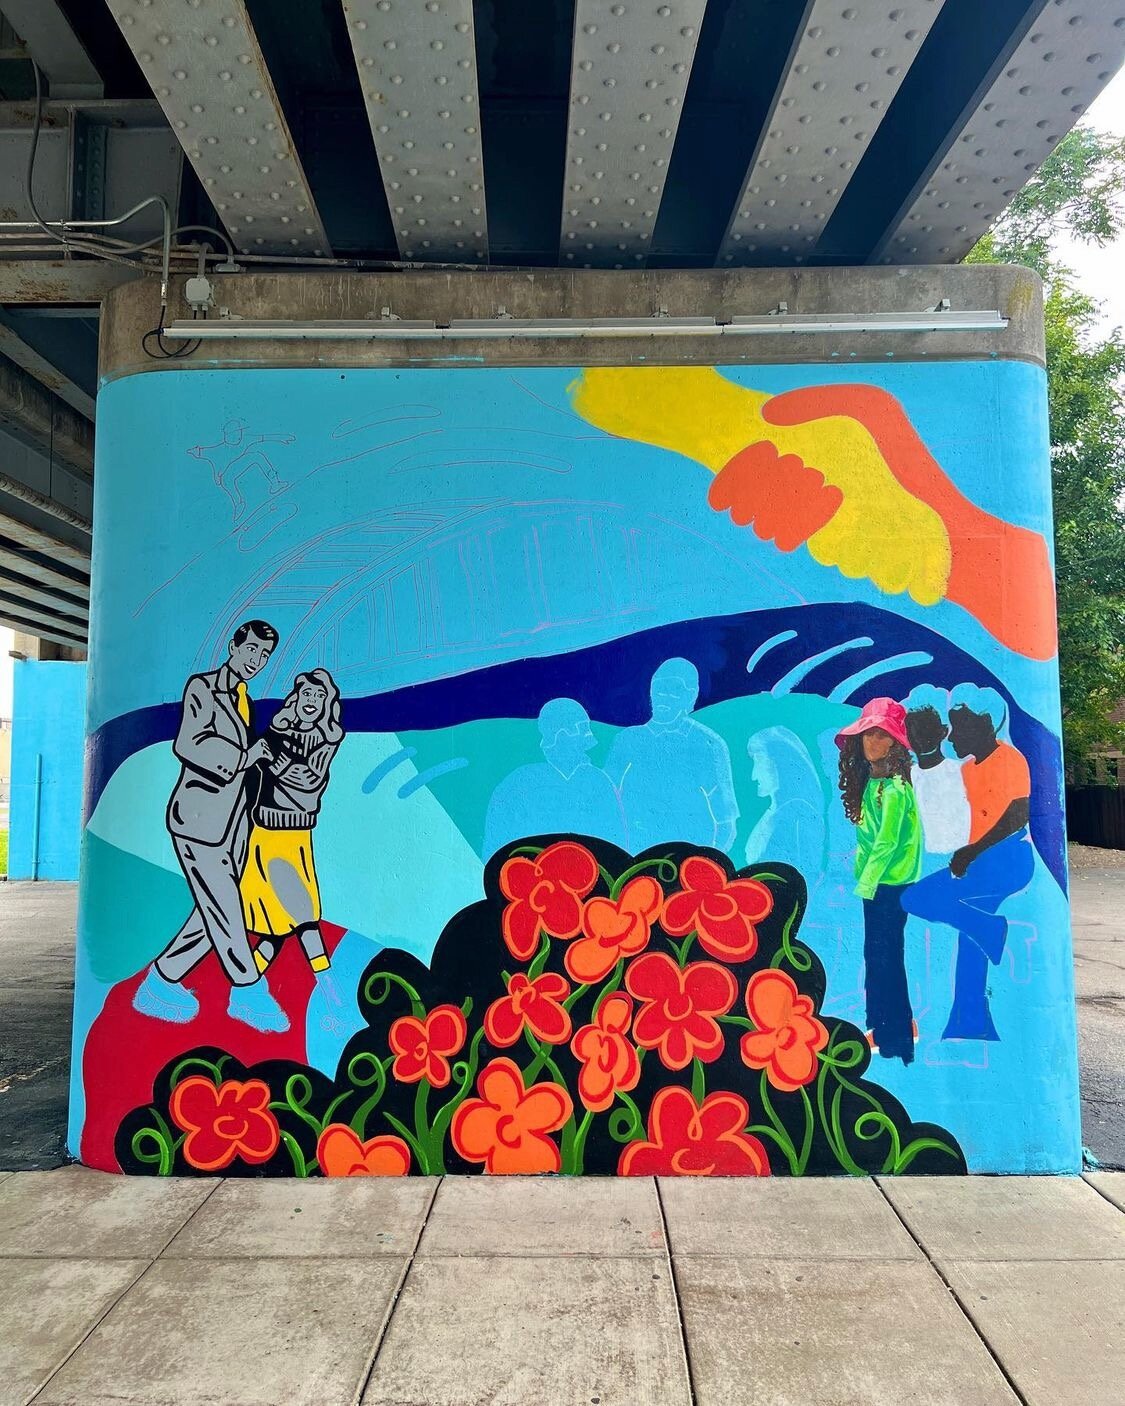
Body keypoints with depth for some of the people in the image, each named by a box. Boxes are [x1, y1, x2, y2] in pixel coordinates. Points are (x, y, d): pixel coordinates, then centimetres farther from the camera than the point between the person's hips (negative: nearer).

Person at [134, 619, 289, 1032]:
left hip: (233, 820, 8)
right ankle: (248, 992, 4)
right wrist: (244, 758, -15)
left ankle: (162, 983, 22)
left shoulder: (243, 699, 18)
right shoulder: (202, 687, -6)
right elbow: (187, 745, -19)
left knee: (216, 911, 9)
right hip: (199, 818, -8)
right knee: (223, 909, -5)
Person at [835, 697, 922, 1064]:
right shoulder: (869, 781, 10)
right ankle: (885, 1028, 32)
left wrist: (864, 884, -15)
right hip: (877, 881, 9)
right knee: (877, 957, 17)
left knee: (884, 960, -3)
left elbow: (887, 843, -19)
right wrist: (862, 879, 10)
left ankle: (896, 1043, 8)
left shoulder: (894, 787, -17)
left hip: (891, 883, -9)